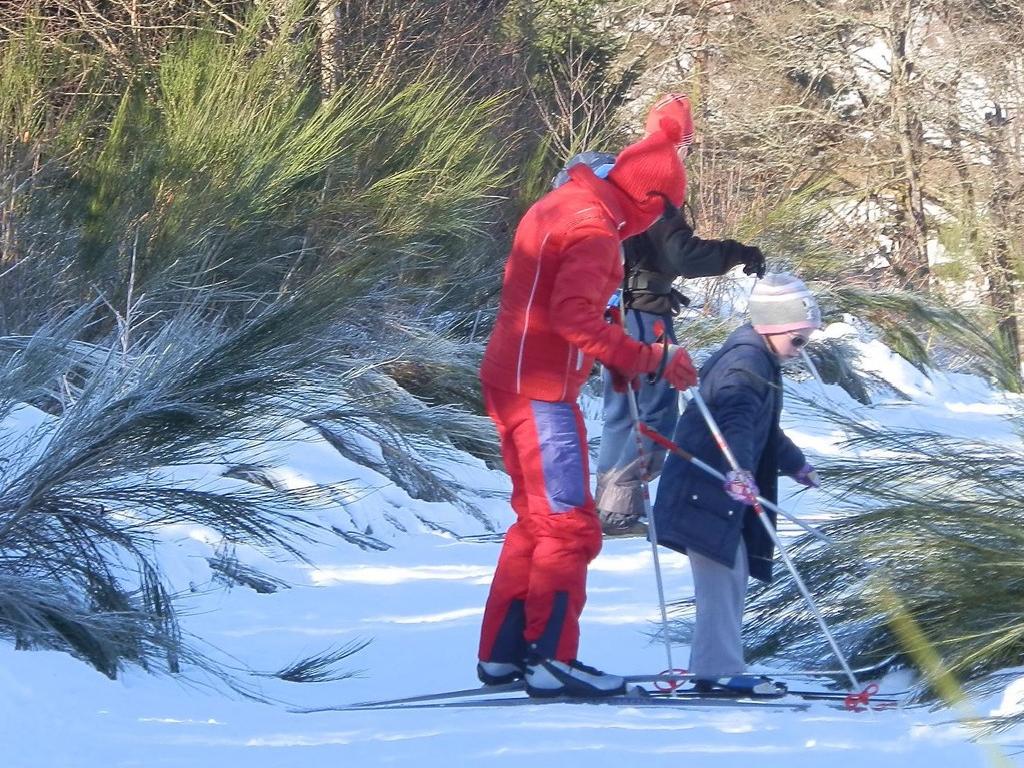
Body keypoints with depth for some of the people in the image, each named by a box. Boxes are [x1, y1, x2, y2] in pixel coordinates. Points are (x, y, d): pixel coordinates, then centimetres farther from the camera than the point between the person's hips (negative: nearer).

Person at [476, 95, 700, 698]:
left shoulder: (565, 203, 12)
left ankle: (502, 651, 18)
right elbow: (575, 317, -31)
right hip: (543, 391, -11)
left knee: (538, 520, 17)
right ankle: (551, 658, -12)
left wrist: (665, 133, 46)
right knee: (570, 525, -9)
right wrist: (649, 359, -30)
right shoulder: (593, 231, -19)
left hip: (512, 382, 11)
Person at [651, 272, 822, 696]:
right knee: (722, 576, -13)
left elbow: (764, 428, 37)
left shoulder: (757, 359, 20)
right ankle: (720, 669, -14)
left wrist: (795, 464, 50)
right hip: (706, 490, -11)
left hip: (722, 489, 11)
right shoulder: (746, 363, -16)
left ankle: (714, 667, 16)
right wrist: (738, 470, -51)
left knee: (731, 574, 12)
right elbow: (735, 420, -34)